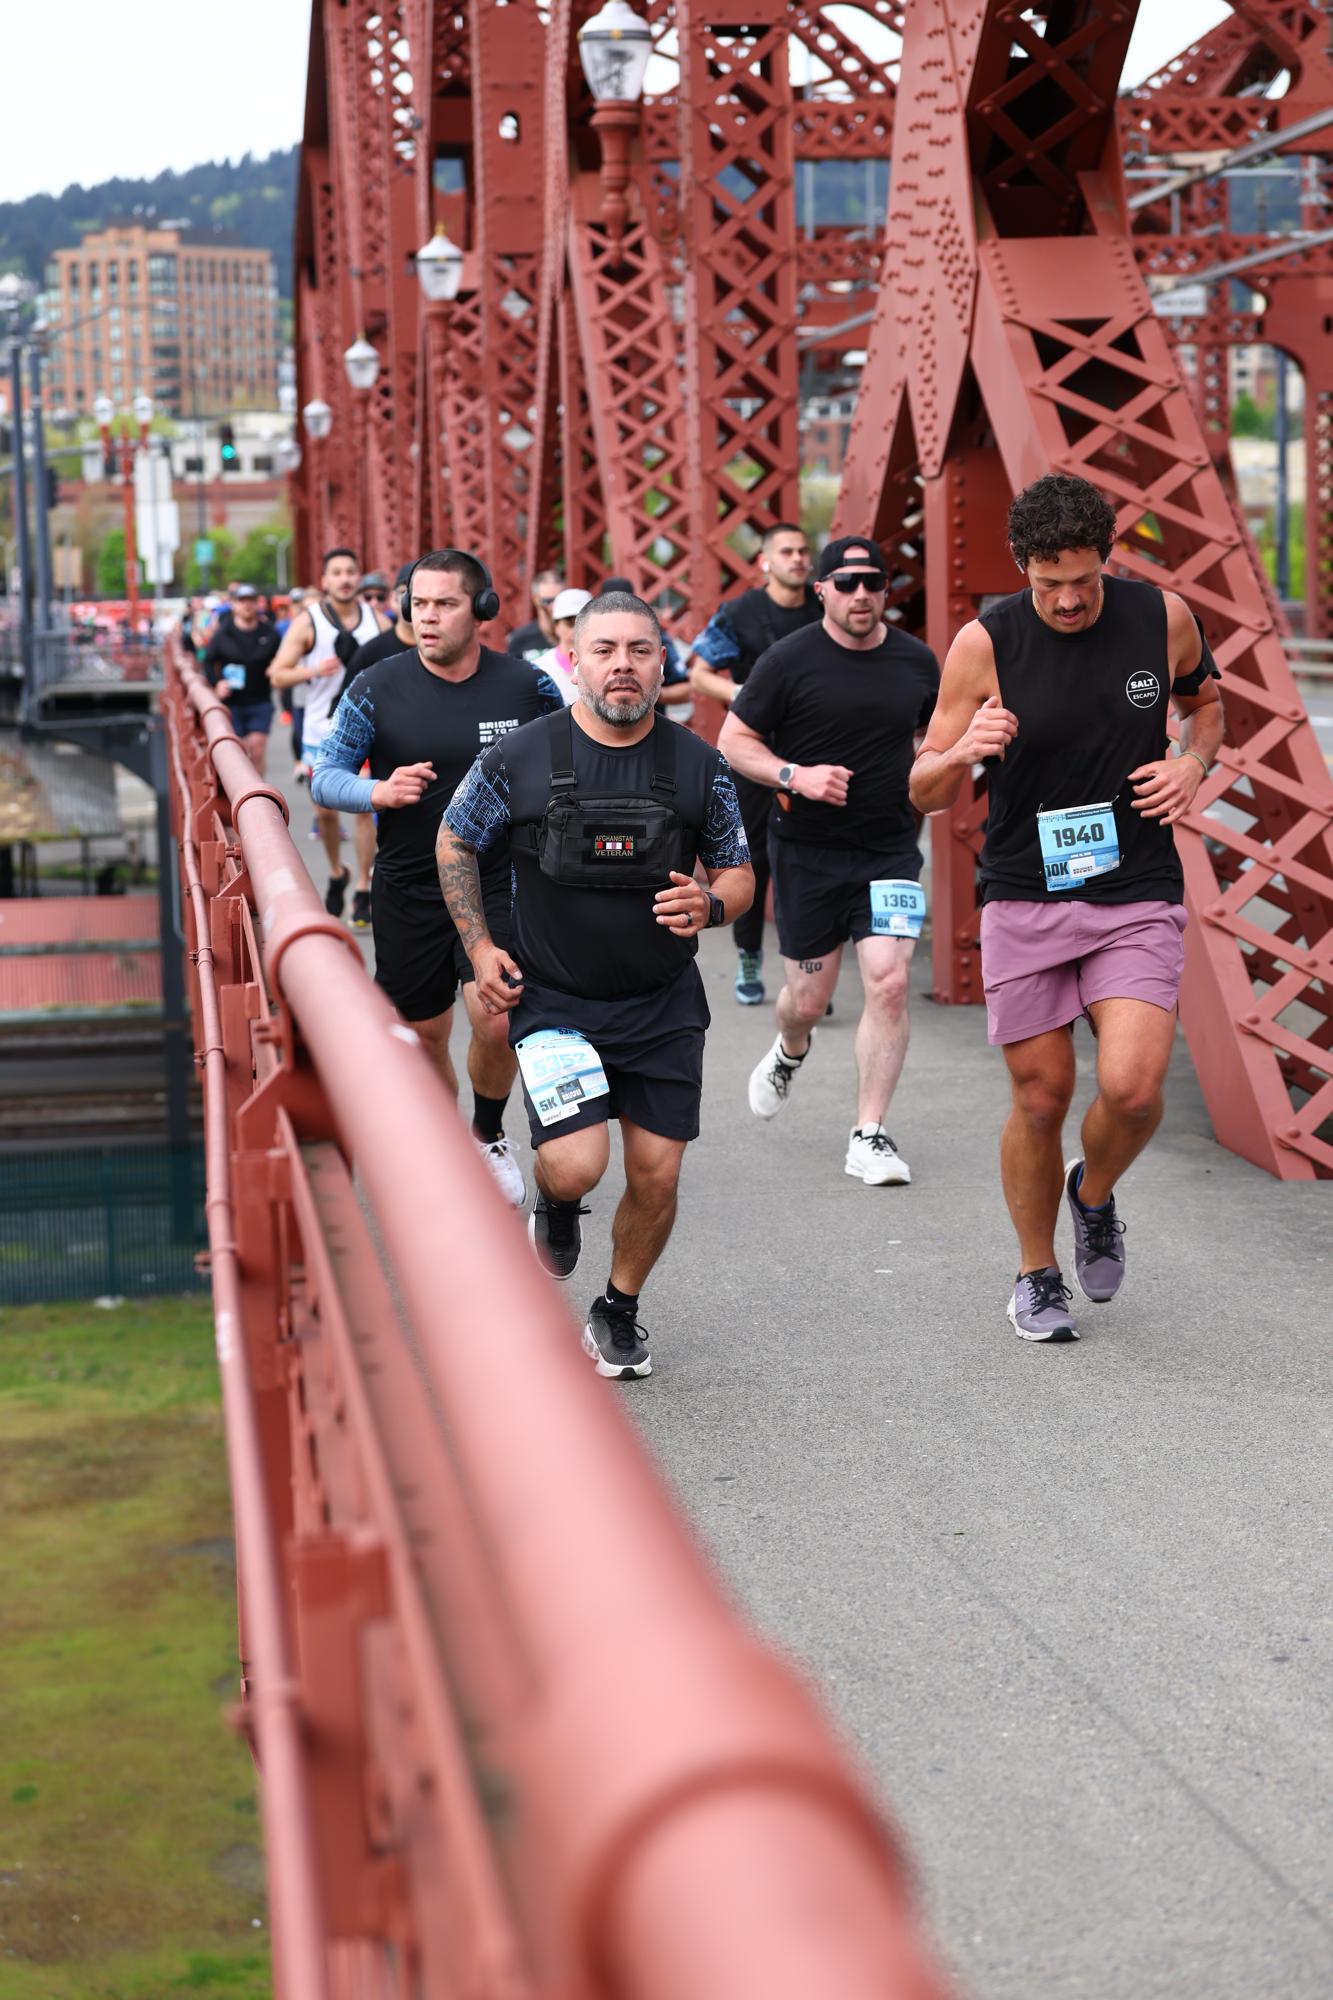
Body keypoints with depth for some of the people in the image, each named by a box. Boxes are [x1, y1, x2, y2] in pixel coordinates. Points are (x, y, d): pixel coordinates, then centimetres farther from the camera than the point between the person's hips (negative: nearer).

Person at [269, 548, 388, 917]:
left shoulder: (375, 618, 3)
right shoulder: (308, 621, -4)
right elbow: (278, 675, -6)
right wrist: (313, 670, -23)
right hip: (322, 730, -1)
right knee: (325, 809, 4)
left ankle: (364, 886, -1)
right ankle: (336, 872, 28)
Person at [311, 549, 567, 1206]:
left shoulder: (527, 687, -5)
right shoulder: (376, 688, -5)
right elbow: (324, 778, -1)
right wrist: (376, 791, -20)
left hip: (499, 883, -1)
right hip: (407, 888, 1)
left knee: (496, 1020, -18)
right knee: (423, 1035, 10)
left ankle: (489, 1136, 11)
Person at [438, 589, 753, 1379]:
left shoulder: (699, 764, -2)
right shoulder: (519, 759, -7)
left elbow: (739, 871, 8)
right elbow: (455, 846, 9)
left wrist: (710, 904, -15)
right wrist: (480, 945, 1)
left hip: (663, 1007, 2)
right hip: (553, 1001, -2)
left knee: (656, 1177, 2)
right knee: (576, 1165, -18)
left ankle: (620, 1311, 30)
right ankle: (556, 1210, 21)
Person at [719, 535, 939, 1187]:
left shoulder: (917, 661, 4)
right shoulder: (790, 659, -7)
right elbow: (733, 741, -2)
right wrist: (795, 776, -18)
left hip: (889, 850, 2)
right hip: (807, 853, -2)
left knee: (888, 985, -13)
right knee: (809, 999, 7)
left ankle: (869, 1136, -3)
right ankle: (789, 1053, 46)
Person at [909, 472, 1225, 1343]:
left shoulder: (1163, 616, -2)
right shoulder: (985, 643, -8)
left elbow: (1204, 700, 20)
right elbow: (927, 792, -3)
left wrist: (1194, 764, -1)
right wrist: (963, 752, -25)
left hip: (1138, 899, 0)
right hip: (1025, 902, 0)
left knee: (1133, 1087, -17)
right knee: (1041, 1100, 5)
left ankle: (1095, 1195, 17)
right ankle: (1038, 1276, 28)